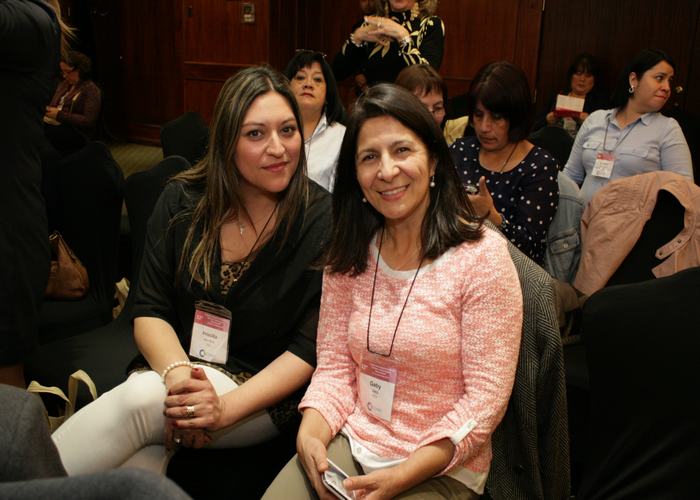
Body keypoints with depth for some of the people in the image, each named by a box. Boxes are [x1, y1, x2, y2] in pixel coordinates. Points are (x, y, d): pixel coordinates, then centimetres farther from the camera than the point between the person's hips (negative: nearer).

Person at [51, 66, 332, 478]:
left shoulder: (322, 220, -12)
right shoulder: (182, 202, -1)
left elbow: (311, 347, -12)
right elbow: (150, 311, -1)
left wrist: (227, 407, -25)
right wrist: (178, 374, -22)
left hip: (269, 396, -2)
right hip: (183, 368, 3)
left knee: (141, 400, -29)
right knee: (140, 458, -31)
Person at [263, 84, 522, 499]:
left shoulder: (482, 256, -13)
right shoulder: (350, 255, 2)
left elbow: (486, 398, -13)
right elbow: (334, 367, 3)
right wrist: (310, 435, -15)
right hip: (348, 445, 4)